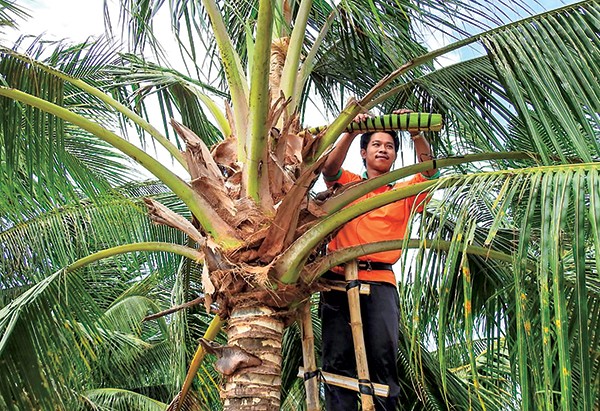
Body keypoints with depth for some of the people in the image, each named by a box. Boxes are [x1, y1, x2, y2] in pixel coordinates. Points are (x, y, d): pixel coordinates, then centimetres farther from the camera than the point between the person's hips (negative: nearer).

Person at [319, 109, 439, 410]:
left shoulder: (404, 192, 20)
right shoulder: (347, 183, 18)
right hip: (339, 277, -1)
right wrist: (351, 132, -15)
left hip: (380, 281, 1)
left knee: (383, 359, -10)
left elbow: (429, 170, 3)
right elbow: (330, 168, -3)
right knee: (338, 359, -7)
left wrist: (416, 133, -11)